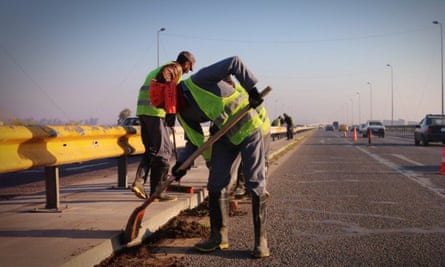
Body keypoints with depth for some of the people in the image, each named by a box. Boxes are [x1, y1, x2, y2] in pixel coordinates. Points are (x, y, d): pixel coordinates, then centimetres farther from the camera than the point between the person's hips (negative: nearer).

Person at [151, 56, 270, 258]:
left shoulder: (198, 82, -21)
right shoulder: (183, 112, 3)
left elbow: (234, 63, -22)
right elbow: (194, 140, 10)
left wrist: (252, 88, -23)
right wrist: (182, 162, -3)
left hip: (247, 127, -7)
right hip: (224, 134, 7)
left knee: (255, 183, -6)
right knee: (216, 184, 1)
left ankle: (261, 240, -1)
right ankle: (219, 236, 11)